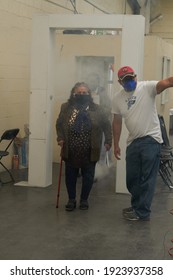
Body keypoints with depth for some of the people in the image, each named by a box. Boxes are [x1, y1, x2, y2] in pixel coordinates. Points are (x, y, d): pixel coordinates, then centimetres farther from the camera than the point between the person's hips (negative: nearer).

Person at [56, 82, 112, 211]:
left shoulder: (96, 109, -1)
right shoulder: (66, 107, 1)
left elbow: (107, 125, 5)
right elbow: (59, 124, 9)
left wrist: (108, 141, -1)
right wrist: (60, 138, -3)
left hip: (89, 152, -1)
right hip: (71, 151, 1)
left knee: (88, 176, 8)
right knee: (70, 176, 9)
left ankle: (84, 200, 25)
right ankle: (71, 199, 24)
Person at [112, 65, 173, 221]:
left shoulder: (147, 87, -9)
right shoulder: (117, 98, 7)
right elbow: (117, 122, 15)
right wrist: (116, 145, 16)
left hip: (151, 139, -6)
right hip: (133, 142, 6)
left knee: (147, 178, -3)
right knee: (132, 178, 15)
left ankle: (142, 212, 7)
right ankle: (137, 206, 34)